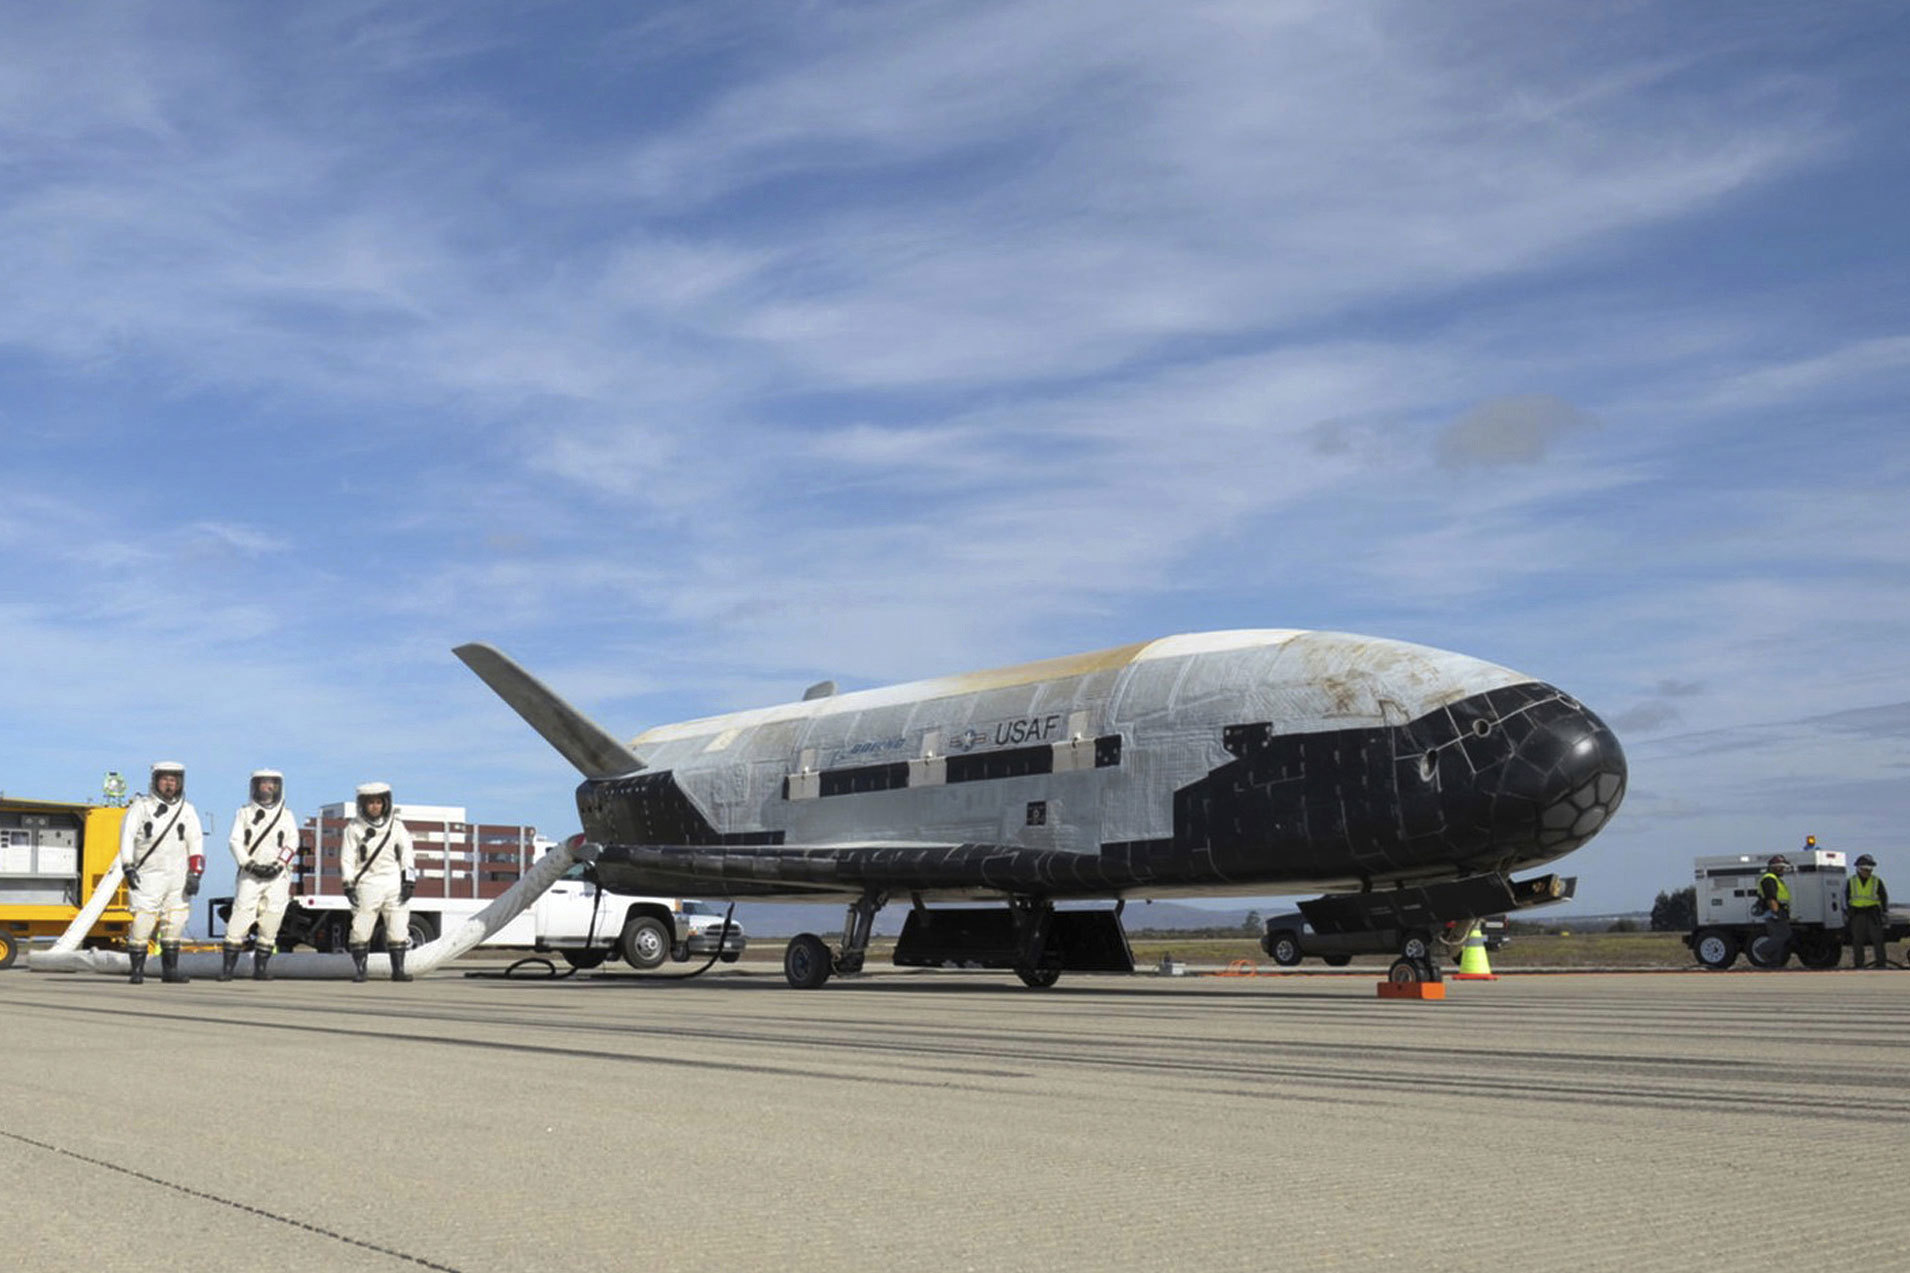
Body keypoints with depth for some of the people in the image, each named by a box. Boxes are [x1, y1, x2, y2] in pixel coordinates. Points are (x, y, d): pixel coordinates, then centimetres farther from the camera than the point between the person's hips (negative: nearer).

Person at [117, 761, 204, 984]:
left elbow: (196, 843, 5)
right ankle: (137, 970, 2)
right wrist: (128, 867, -18)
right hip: (147, 876, -3)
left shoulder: (187, 810, 9)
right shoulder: (141, 806, 2)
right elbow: (127, 836, -6)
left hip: (177, 877, 3)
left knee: (174, 923, 6)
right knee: (142, 923, -8)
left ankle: (170, 969, 15)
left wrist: (195, 874, -5)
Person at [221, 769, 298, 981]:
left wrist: (278, 865, -12)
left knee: (270, 924, -1)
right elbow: (235, 841, 1)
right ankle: (227, 966, -4)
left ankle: (260, 967, 6)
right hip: (250, 875, -1)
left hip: (277, 876, 1)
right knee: (240, 918, -10)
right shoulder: (244, 813, 10)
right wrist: (250, 864, -12)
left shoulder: (287, 815, 12)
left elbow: (292, 844, 4)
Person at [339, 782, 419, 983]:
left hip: (394, 883, 2)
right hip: (367, 883, -2)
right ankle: (360, 970, 4)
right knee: (361, 928, -5)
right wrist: (349, 885, -4)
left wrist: (409, 882, 1)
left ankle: (398, 969, 5)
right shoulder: (354, 828, 3)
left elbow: (407, 855, 8)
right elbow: (347, 858, 3)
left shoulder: (396, 826, 9)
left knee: (398, 928, -1)